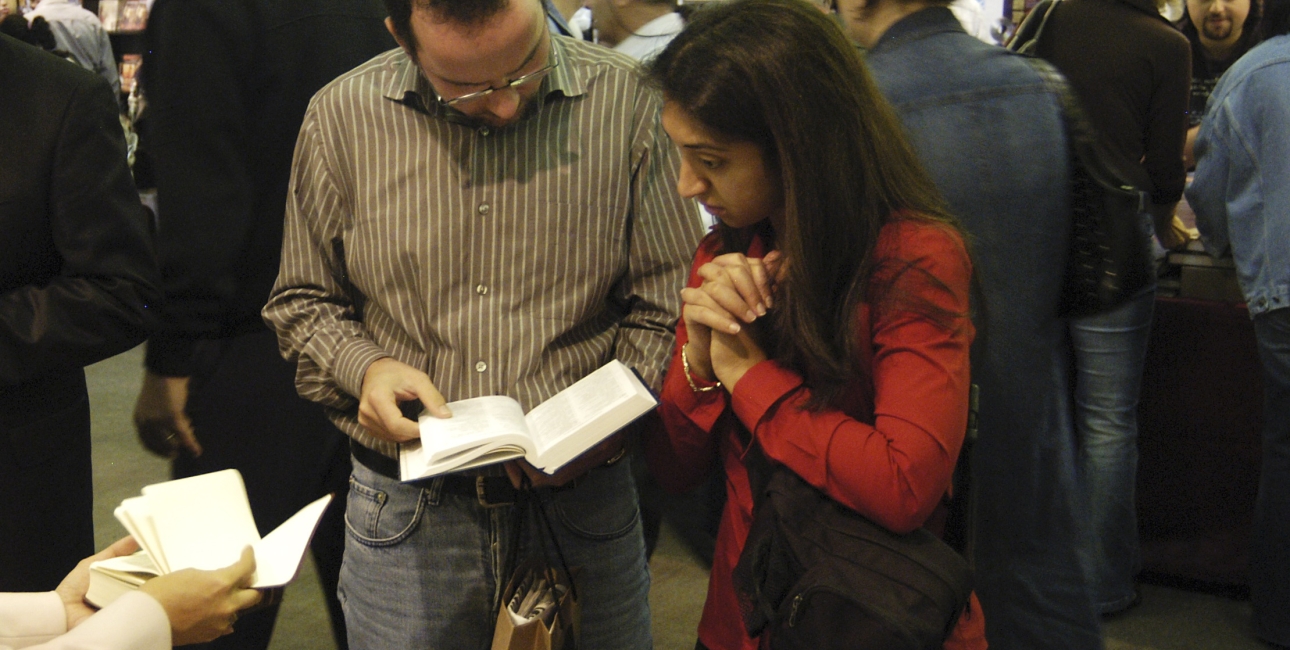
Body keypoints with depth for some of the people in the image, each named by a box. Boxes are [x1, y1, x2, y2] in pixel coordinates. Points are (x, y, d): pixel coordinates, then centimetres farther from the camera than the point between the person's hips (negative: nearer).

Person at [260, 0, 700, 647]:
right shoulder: (341, 116, -3)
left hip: (584, 505, 0)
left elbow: (665, 302, -3)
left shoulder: (623, 101, -7)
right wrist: (363, 368, -12)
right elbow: (302, 302, 7)